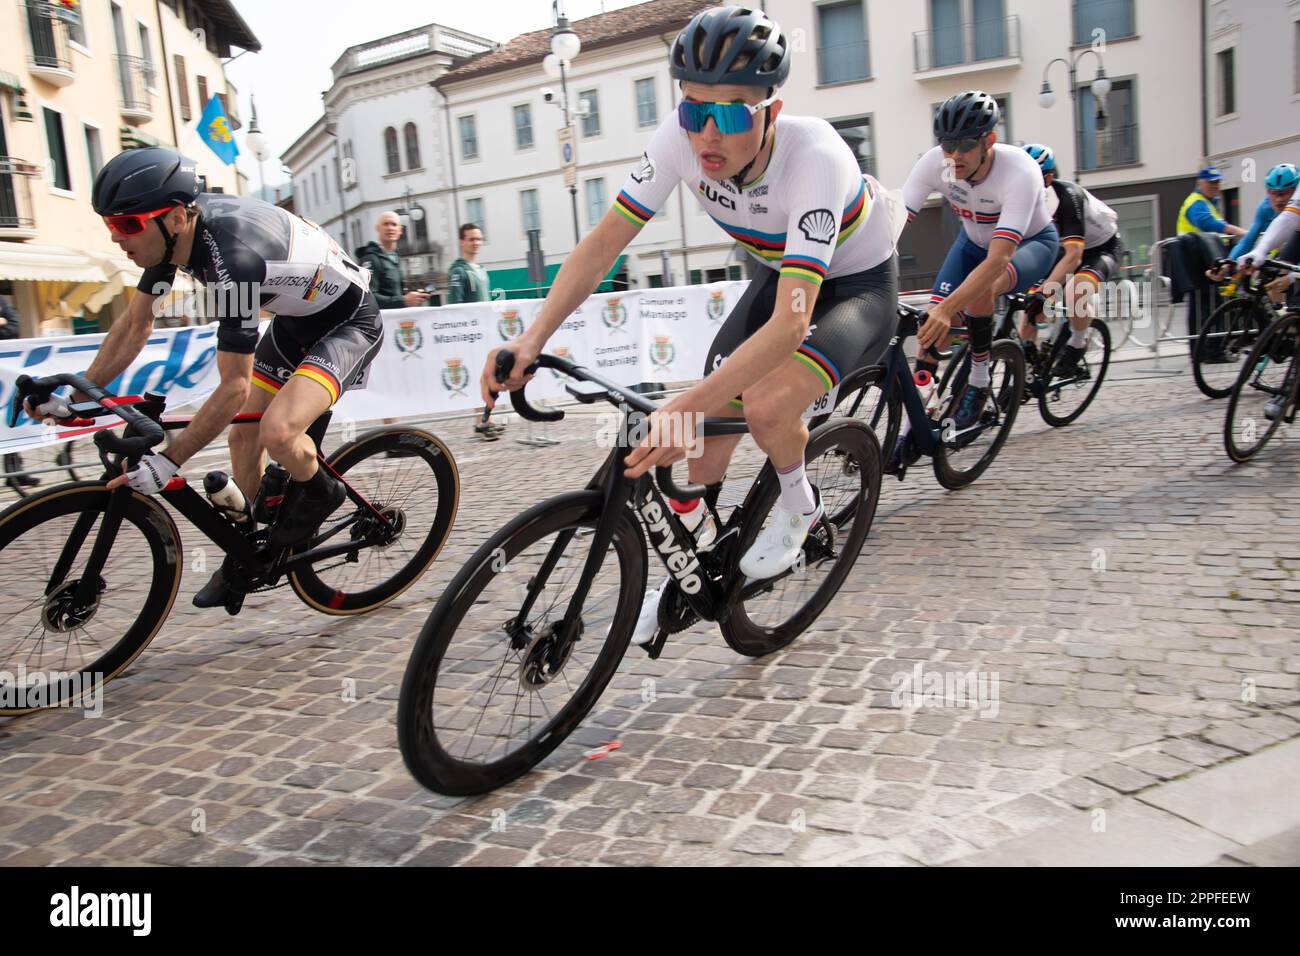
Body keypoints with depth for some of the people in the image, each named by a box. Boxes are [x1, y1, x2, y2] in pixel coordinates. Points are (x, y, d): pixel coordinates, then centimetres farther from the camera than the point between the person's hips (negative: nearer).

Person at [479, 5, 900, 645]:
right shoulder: (680, 140, -23)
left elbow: (790, 323, -45)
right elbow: (604, 241, -18)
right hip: (782, 277, 5)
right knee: (703, 445, -7)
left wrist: (686, 406, -57)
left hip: (860, 287, -5)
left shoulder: (813, 158, -37)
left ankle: (797, 505, 0)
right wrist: (531, 341, -31)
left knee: (767, 405, -33)